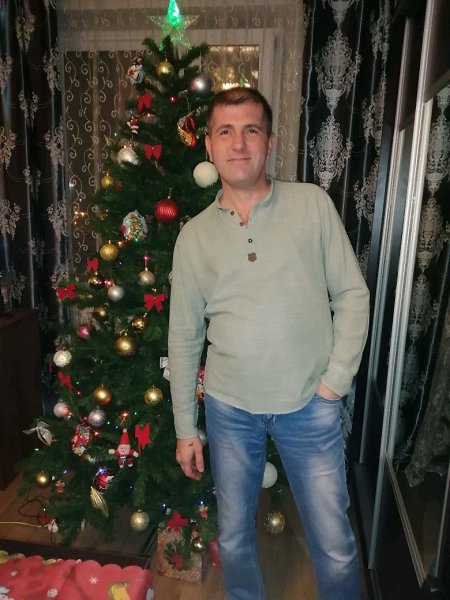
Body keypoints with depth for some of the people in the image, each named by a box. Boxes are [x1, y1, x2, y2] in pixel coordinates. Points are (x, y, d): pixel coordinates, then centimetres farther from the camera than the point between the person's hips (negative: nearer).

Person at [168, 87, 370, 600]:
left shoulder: (313, 204, -4)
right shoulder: (194, 235, 0)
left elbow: (352, 294, -1)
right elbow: (184, 337, 3)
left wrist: (336, 380, -7)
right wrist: (185, 428, 6)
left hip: (309, 405, -1)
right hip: (229, 408, 2)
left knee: (335, 547, 12)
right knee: (233, 537, 19)